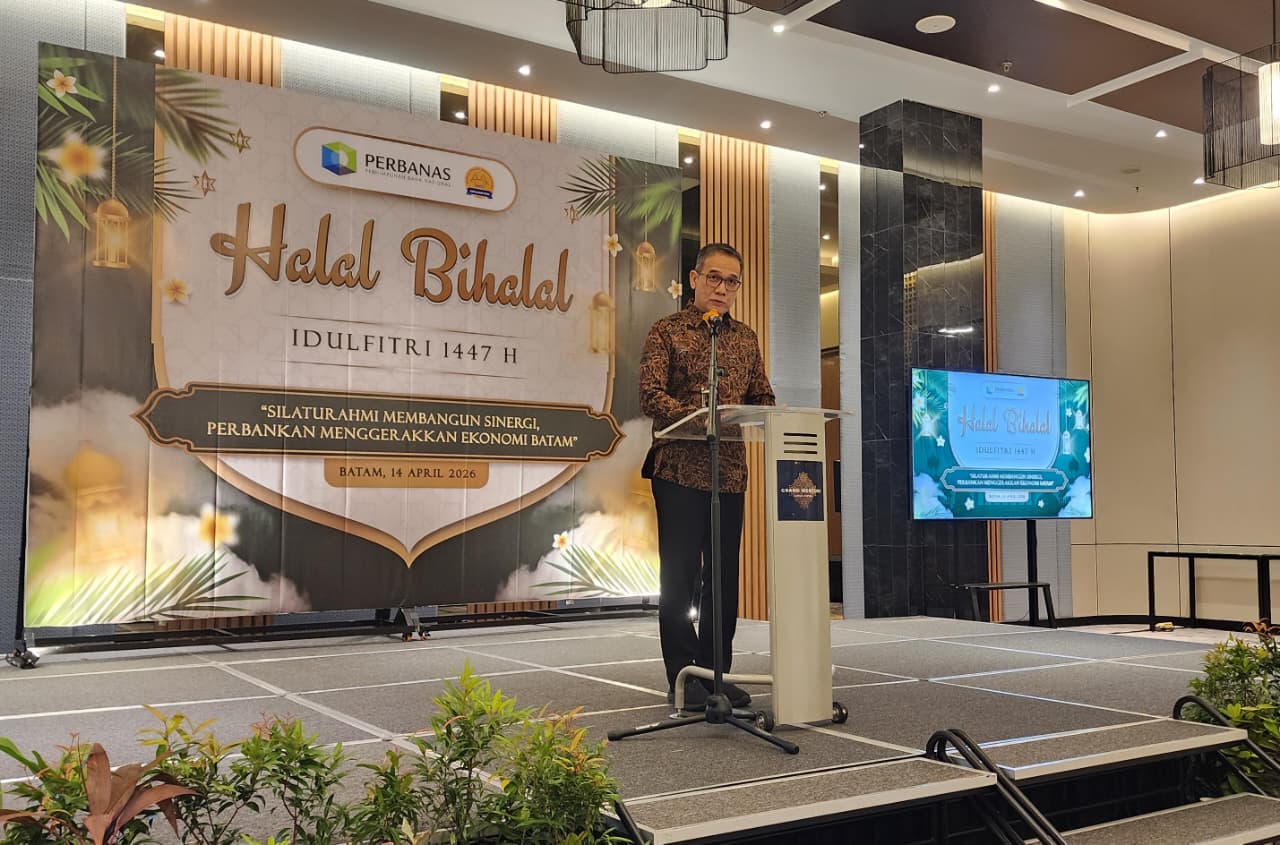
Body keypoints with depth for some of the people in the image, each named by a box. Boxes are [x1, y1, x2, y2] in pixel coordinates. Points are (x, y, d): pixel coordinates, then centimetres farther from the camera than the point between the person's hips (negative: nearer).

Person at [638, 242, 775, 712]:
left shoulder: (745, 338, 17)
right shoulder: (668, 331, 1)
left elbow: (762, 398, 18)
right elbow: (650, 395, -10)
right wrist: (696, 418, -25)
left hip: (730, 470, 5)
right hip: (679, 469, -5)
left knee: (724, 575, 8)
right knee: (680, 574, -1)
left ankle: (717, 671, 18)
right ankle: (683, 676, 7)